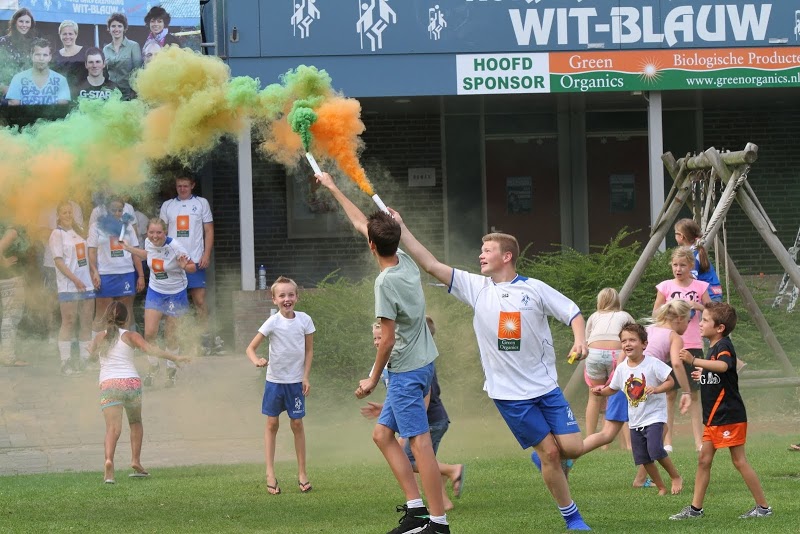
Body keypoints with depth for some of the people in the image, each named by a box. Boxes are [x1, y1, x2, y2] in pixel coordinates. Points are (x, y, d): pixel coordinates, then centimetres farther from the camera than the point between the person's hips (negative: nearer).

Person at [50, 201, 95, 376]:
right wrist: (75, 280, -17)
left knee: (87, 323, 5)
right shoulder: (57, 234, -5)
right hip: (68, 287, -6)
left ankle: (84, 361, 11)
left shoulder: (78, 232, 15)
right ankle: (65, 363, -3)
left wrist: (93, 275, 10)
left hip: (86, 284, 6)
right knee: (68, 323, -6)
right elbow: (58, 261, -11)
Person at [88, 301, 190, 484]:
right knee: (135, 423, 24)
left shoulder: (100, 338, 15)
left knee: (113, 427, -15)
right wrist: (174, 358, -10)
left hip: (108, 385, 0)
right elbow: (150, 349, -8)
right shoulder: (130, 336, 8)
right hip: (131, 381, 0)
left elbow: (92, 356, 31)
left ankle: (109, 460, -40)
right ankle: (136, 461, 14)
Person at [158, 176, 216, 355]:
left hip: (195, 259, -2)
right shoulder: (167, 206, 13)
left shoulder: (201, 203, 9)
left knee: (200, 299, -6)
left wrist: (206, 254, -4)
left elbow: (209, 230, 7)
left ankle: (206, 338, -2)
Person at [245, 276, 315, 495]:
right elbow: (250, 348, -12)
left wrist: (306, 377, -3)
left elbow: (309, 350, 5)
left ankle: (302, 472, 13)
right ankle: (270, 473, 5)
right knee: (272, 423, 3)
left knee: (297, 424, 4)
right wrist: (257, 361, -33)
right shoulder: (273, 322, -11)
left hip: (295, 380, 1)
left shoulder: (304, 320, -4)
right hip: (274, 379, -1)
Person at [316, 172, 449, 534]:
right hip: (419, 365, 10)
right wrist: (333, 189, 28)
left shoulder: (386, 281, -19)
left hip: (407, 370, -10)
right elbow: (360, 223, 19)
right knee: (382, 434, 15)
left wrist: (374, 378, -6)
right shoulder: (405, 261, 5)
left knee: (420, 442, -11)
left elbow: (387, 339, -18)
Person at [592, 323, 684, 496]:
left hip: (654, 415, -6)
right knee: (643, 458, 6)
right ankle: (661, 487, 21)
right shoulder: (621, 368, 2)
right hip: (635, 420, 6)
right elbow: (613, 388, 15)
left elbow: (670, 381, -10)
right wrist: (601, 391, -5)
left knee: (655, 450, -21)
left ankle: (676, 477, 2)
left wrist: (656, 389, -27)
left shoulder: (653, 364, -13)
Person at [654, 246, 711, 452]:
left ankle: (699, 440, 2)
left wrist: (697, 306, -8)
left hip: (693, 345, 0)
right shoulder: (666, 287, 3)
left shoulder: (700, 287, 5)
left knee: (693, 393, 2)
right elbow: (655, 314, 8)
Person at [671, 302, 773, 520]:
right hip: (715, 418, 10)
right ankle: (695, 508, 13)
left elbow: (723, 366, -40)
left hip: (730, 416, -10)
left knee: (739, 461, -6)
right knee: (704, 460, 9)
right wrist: (702, 376, 17)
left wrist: (694, 361, -46)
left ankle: (763, 507, 1)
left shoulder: (724, 345, -16)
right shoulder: (714, 347, 15)